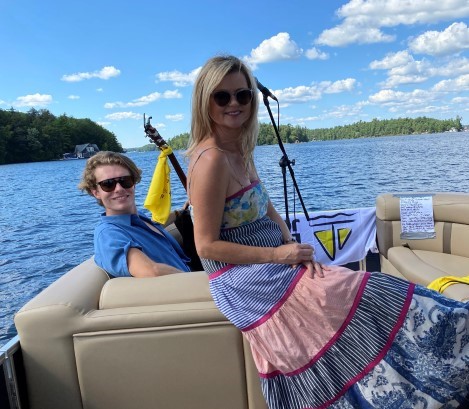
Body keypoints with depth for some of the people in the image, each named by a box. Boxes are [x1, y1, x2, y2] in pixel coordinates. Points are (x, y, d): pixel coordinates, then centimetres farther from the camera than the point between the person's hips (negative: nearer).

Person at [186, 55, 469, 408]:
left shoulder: (240, 150, 9)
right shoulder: (211, 159, -19)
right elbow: (207, 245, -19)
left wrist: (292, 245, -5)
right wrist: (278, 254, -18)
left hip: (264, 268, 8)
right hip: (243, 280, -8)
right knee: (363, 301, -5)